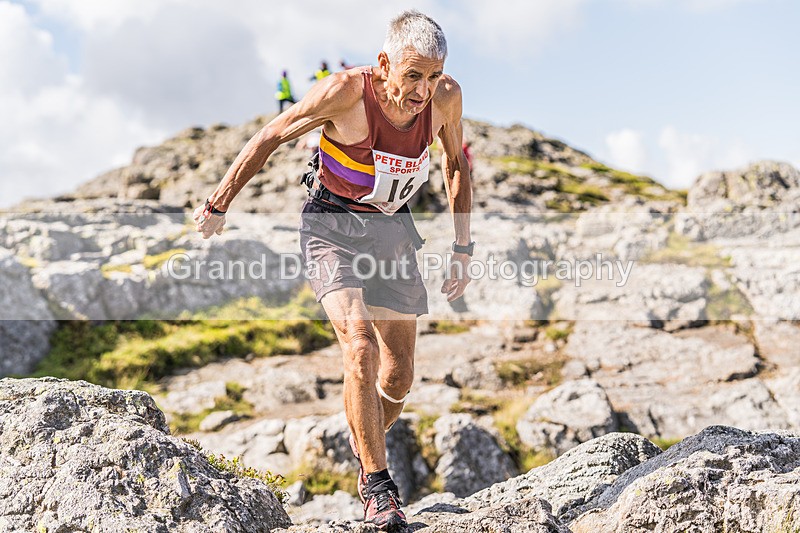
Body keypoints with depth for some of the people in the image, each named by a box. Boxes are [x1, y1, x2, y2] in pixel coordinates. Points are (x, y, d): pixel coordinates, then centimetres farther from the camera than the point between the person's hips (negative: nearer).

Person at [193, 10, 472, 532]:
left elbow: (456, 164, 6)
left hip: (393, 227, 4)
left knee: (399, 377, 4)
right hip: (332, 224, -4)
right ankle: (377, 484, -7)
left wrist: (463, 248, 4)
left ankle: (364, 449, 34)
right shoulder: (345, 91, -24)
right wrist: (218, 205, -1)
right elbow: (271, 137, -10)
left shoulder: (446, 96, -12)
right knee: (361, 347, -23)